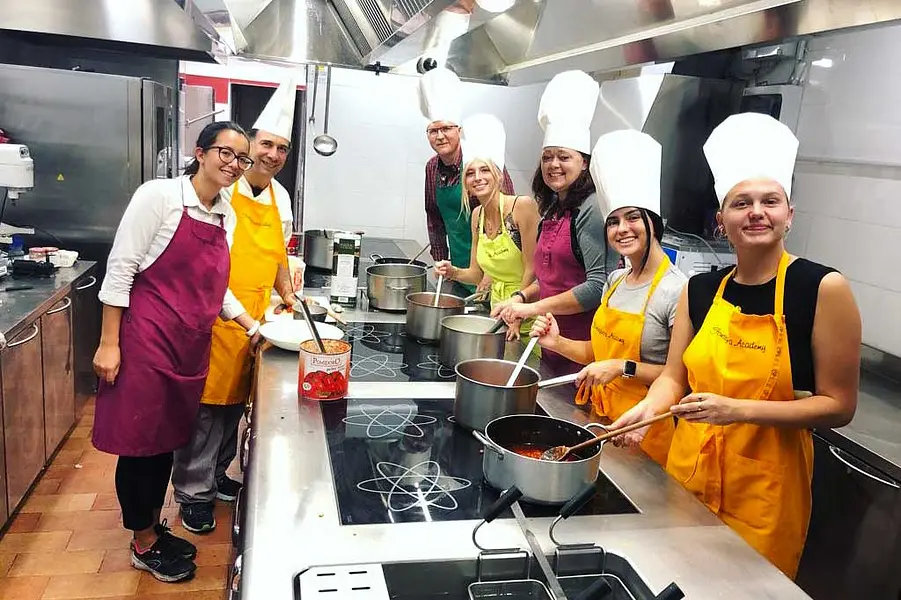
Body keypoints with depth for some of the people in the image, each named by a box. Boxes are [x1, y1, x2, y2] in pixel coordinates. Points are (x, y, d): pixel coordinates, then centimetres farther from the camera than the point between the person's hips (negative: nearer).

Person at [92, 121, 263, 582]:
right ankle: (144, 544, 23)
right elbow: (120, 270, -12)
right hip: (147, 340, -7)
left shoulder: (227, 216, 9)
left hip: (192, 346, 7)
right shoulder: (159, 196, -12)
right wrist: (109, 342, -13)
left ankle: (155, 527, 35)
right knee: (140, 440, 6)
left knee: (168, 439, 18)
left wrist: (250, 325, 5)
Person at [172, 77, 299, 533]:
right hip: (213, 317, -6)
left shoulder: (281, 198, 10)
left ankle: (216, 474, 34)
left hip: (255, 321, 6)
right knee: (204, 404, 2)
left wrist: (287, 293, 7)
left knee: (234, 401, 16)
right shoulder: (219, 189, -11)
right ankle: (193, 493, 18)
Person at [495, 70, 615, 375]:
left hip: (583, 349, -8)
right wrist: (520, 297, 2)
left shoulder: (590, 209, -14)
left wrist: (534, 307, -17)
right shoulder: (551, 210, 12)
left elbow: (598, 286, -21)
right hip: (552, 342, 8)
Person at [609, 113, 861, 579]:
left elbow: (838, 405, -11)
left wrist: (739, 410, -22)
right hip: (687, 473, 4)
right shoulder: (700, 291, 0)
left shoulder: (823, 289, -12)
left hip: (764, 489, -4)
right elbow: (674, 377, 6)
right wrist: (646, 408, -15)